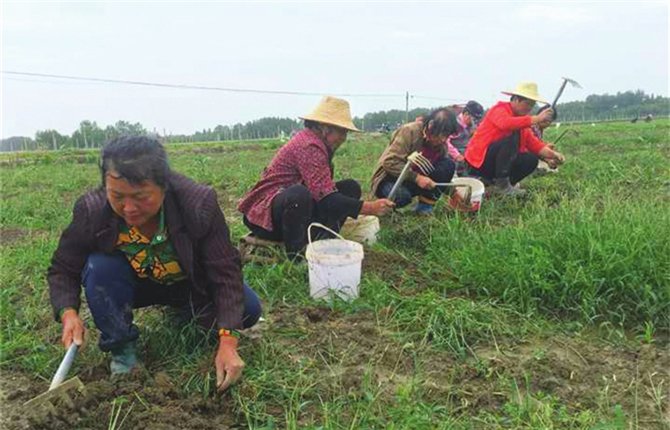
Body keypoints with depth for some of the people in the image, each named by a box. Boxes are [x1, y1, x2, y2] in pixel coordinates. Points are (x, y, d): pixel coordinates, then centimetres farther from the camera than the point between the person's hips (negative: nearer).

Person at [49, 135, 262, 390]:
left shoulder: (199, 204, -33)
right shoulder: (91, 211, -28)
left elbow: (226, 272, -30)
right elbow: (62, 270, -13)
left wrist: (227, 341, -39)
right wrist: (68, 313, -34)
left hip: (192, 285, 0)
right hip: (134, 285, 0)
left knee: (247, 311, -19)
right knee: (98, 268, -31)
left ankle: (183, 315, 13)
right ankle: (122, 350, -7)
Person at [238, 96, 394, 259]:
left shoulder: (315, 143, 7)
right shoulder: (308, 146, -22)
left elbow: (324, 187, 10)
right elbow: (325, 197, -30)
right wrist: (369, 208, -29)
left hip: (295, 209, 9)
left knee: (350, 187, 0)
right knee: (298, 194, -42)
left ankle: (321, 241, -10)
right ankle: (295, 255, -23)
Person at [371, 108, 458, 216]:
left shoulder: (442, 145, -5)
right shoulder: (409, 131, -22)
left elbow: (445, 176, 4)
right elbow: (390, 162, -28)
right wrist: (416, 177, -32)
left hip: (416, 181, 6)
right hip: (391, 178, -5)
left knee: (449, 165, -13)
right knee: (402, 196, -40)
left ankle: (425, 205, -8)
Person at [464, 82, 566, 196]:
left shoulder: (522, 119, 13)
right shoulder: (500, 110, -10)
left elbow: (534, 143, 4)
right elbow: (506, 124, -34)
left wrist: (551, 153, -13)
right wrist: (536, 119, -35)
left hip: (498, 163, 8)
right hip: (479, 162, -8)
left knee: (532, 159, -6)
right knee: (513, 136, -27)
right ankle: (501, 185, -24)